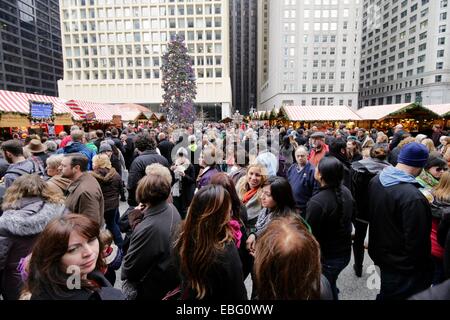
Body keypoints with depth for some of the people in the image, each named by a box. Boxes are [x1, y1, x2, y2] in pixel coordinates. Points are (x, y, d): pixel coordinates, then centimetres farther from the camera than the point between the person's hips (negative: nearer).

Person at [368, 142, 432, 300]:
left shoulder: (376, 180, -6)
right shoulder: (413, 198, -31)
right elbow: (416, 242, -24)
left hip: (380, 253, 7)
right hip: (402, 267, -7)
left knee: (386, 292, 28)